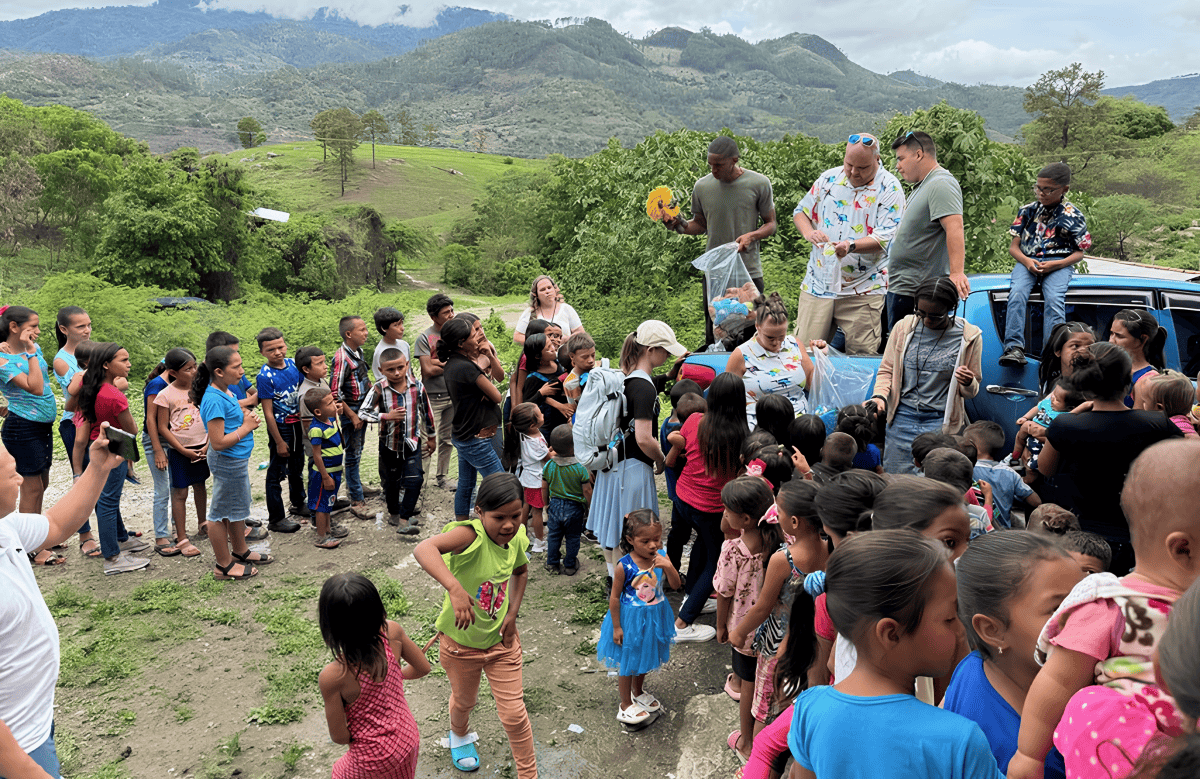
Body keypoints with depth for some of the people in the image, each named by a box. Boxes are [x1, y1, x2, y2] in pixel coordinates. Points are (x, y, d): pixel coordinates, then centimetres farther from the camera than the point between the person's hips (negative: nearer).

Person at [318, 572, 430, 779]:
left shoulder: (332, 677, -32)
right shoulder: (392, 632, -21)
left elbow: (339, 737, -19)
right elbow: (423, 668, -3)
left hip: (374, 759, -4)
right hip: (409, 738, 4)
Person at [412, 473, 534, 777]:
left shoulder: (517, 537, -15)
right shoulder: (471, 535, -34)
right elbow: (423, 549, -54)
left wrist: (512, 614, -1)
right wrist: (455, 587, -67)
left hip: (501, 639, 3)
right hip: (460, 641, -2)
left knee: (514, 713, 6)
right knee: (465, 700, 25)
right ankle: (459, 735, 60)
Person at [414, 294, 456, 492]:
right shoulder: (424, 338, -9)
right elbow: (428, 370, -15)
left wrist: (438, 362, -12)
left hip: (452, 396, 5)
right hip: (432, 398, -5)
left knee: (447, 440, 14)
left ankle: (441, 478, 26)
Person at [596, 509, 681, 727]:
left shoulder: (661, 557, -13)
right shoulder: (624, 566, -26)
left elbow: (676, 584, -13)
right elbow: (614, 597, -16)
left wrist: (668, 566, -32)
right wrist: (616, 627, -11)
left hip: (654, 617, 5)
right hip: (631, 618, -5)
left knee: (645, 656, 26)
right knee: (628, 661, 12)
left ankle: (638, 692, 51)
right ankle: (626, 705, 33)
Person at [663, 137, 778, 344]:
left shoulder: (759, 184, -4)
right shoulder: (702, 186, 2)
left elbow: (771, 224, 4)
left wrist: (752, 235, -16)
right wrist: (680, 226, -6)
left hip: (749, 271, -1)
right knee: (714, 337, 5)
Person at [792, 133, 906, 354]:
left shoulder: (889, 189, -5)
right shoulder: (828, 178, 8)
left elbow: (885, 238, -12)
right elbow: (801, 211, 17)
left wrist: (852, 246, -30)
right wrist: (809, 232, -6)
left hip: (862, 290, -3)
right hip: (818, 284, 3)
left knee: (861, 357, 1)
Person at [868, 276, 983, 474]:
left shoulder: (969, 336, 0)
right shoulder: (904, 327, 3)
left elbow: (971, 391, 8)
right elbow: (886, 370, 10)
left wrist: (967, 383, -15)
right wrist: (880, 396, -8)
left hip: (942, 421, -1)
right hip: (902, 417, 2)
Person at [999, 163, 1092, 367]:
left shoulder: (1073, 216, 6)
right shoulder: (1028, 210, 14)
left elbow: (1079, 252, 5)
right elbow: (1014, 246, 11)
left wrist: (1055, 265, -14)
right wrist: (1026, 261, -11)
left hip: (1059, 264, -2)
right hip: (1027, 261, 2)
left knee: (1054, 299, -30)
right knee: (1017, 294, -29)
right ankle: (1014, 348, -35)